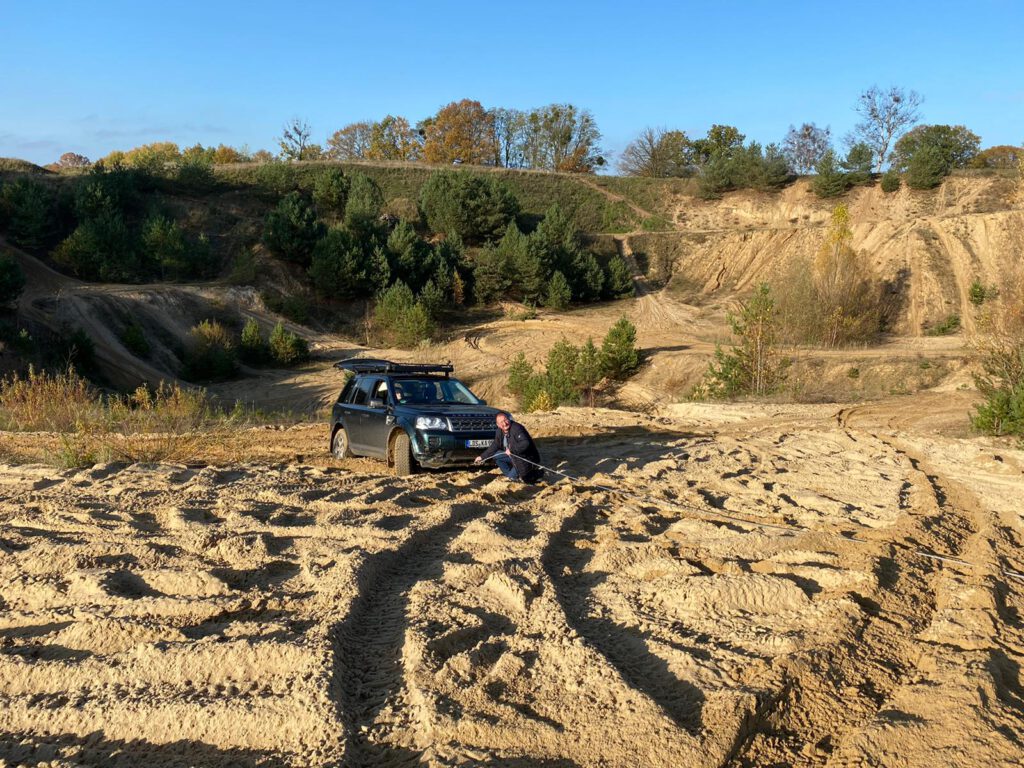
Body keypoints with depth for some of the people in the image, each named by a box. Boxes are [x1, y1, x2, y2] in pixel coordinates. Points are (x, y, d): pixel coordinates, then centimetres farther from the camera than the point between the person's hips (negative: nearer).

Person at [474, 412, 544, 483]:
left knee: (512, 476, -11)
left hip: (527, 458, -8)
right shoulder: (499, 432, -2)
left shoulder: (517, 428, -28)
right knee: (495, 455, 3)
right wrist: (482, 457, 9)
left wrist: (511, 450, -32)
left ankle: (537, 473, 6)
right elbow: (494, 446, 11)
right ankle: (511, 475, 10)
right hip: (513, 455, 9)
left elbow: (525, 444, -38)